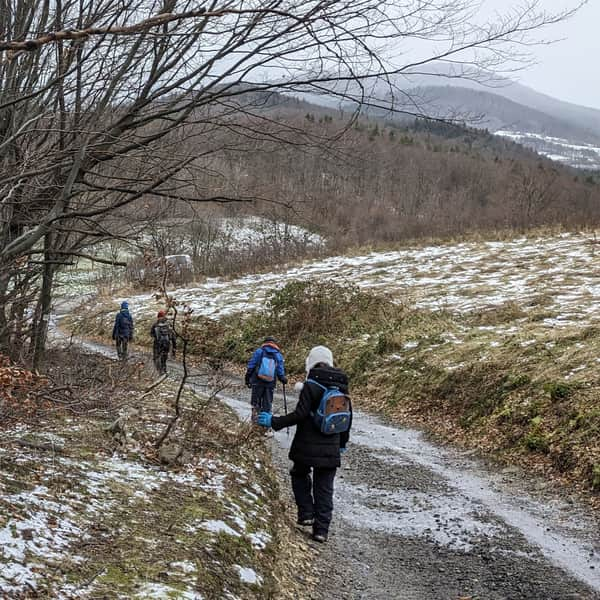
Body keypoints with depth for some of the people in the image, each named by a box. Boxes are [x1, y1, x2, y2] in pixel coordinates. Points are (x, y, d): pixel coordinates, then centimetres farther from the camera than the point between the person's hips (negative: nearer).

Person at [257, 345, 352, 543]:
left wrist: (274, 422, -10)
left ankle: (306, 514, 13)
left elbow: (300, 414, -19)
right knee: (324, 488, 9)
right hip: (331, 449, 4)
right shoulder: (341, 387, 6)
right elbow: (347, 418, 13)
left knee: (300, 474, 22)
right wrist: (343, 442, 25)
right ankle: (321, 529, 8)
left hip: (307, 445, -4)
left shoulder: (311, 386, -13)